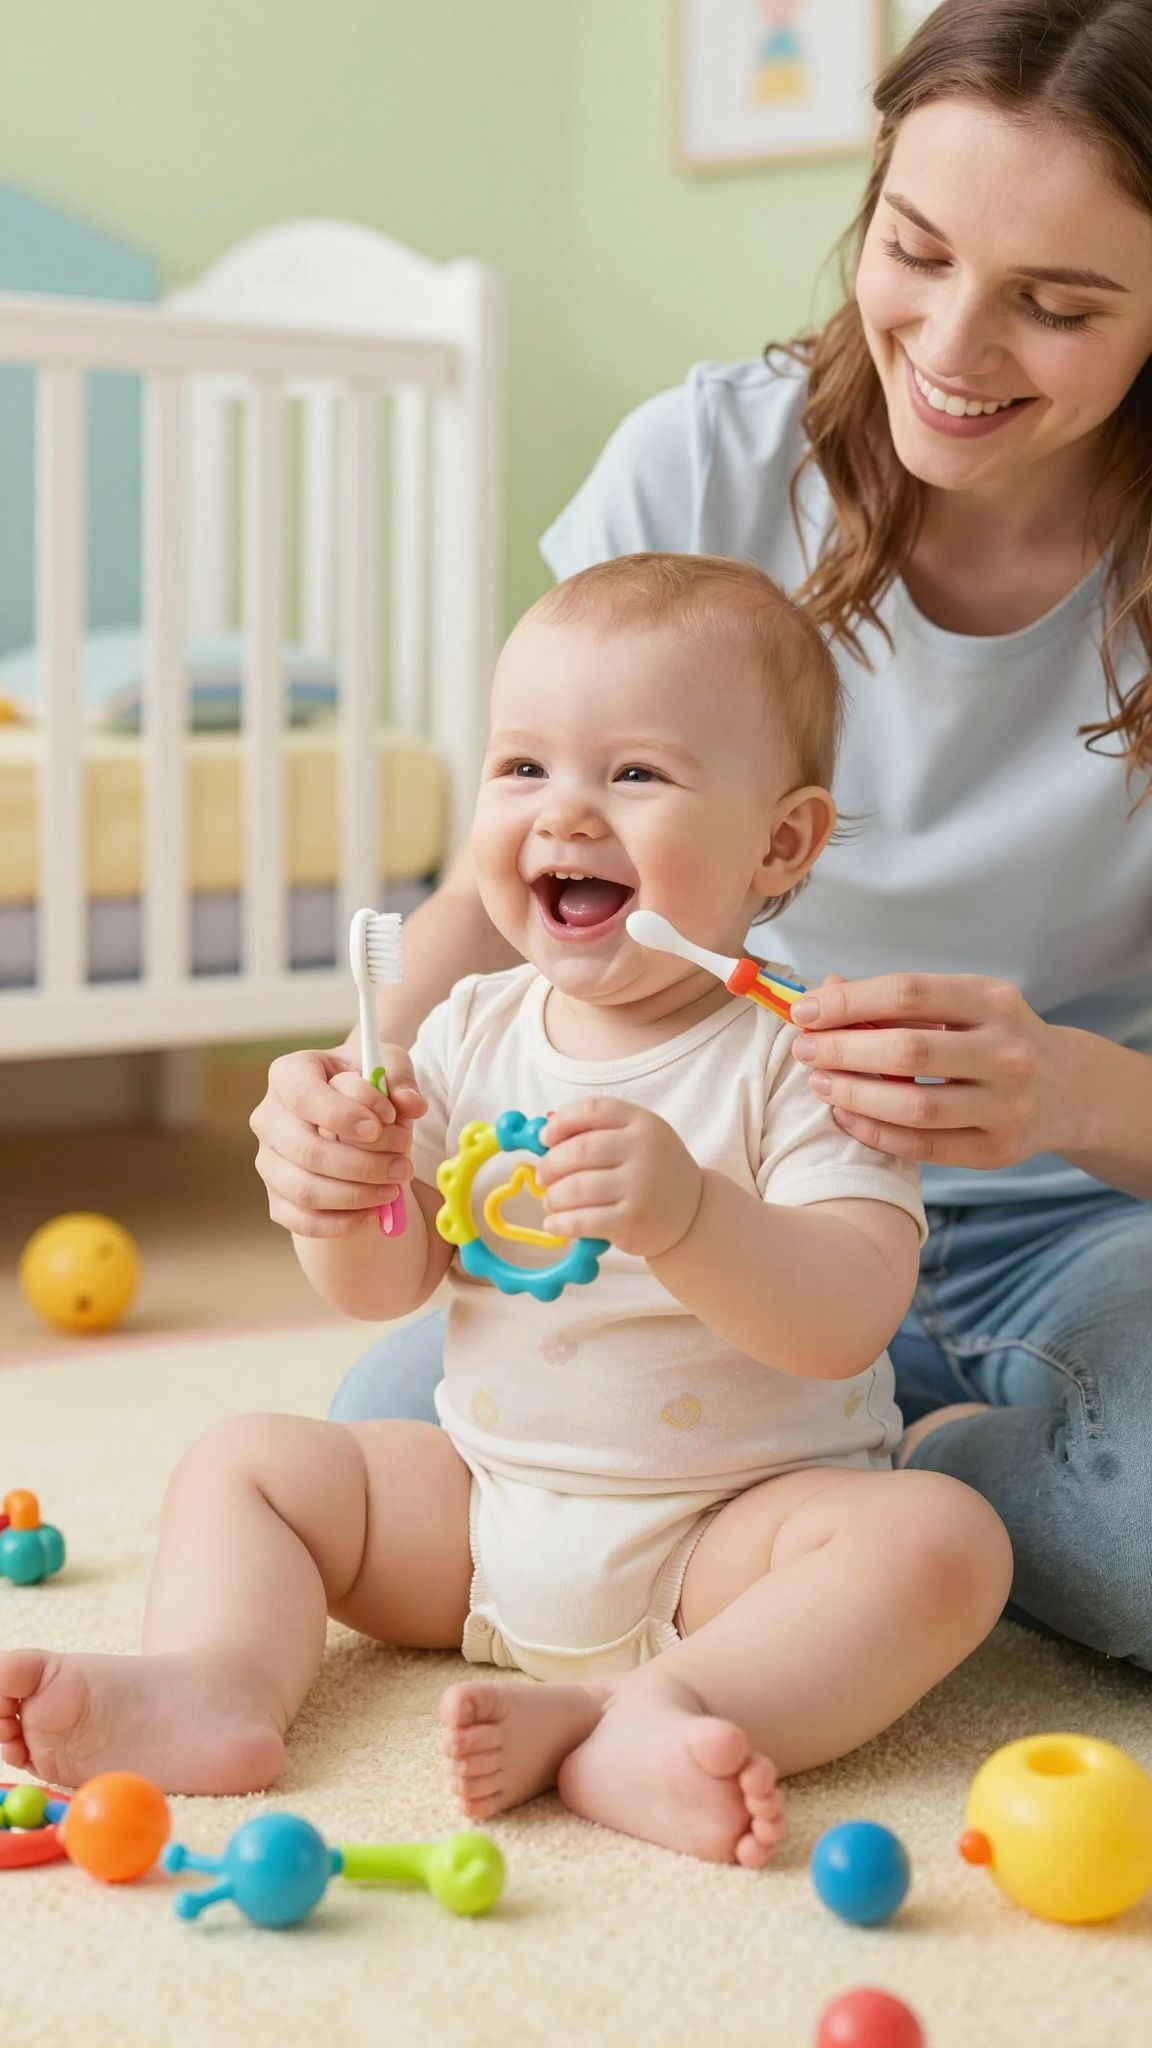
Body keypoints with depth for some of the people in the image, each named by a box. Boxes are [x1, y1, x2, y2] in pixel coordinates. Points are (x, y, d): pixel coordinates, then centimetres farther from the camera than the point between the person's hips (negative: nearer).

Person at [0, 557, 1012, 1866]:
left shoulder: (800, 1059, -14)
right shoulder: (473, 1034, 0)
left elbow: (847, 1317, -26)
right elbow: (383, 1288, 5)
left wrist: (685, 1214, -42)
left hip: (729, 1530, -5)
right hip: (480, 1510, 5)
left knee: (936, 1539, -29)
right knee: (244, 1461, 1)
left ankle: (644, 1709, -43)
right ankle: (218, 1680, -24)